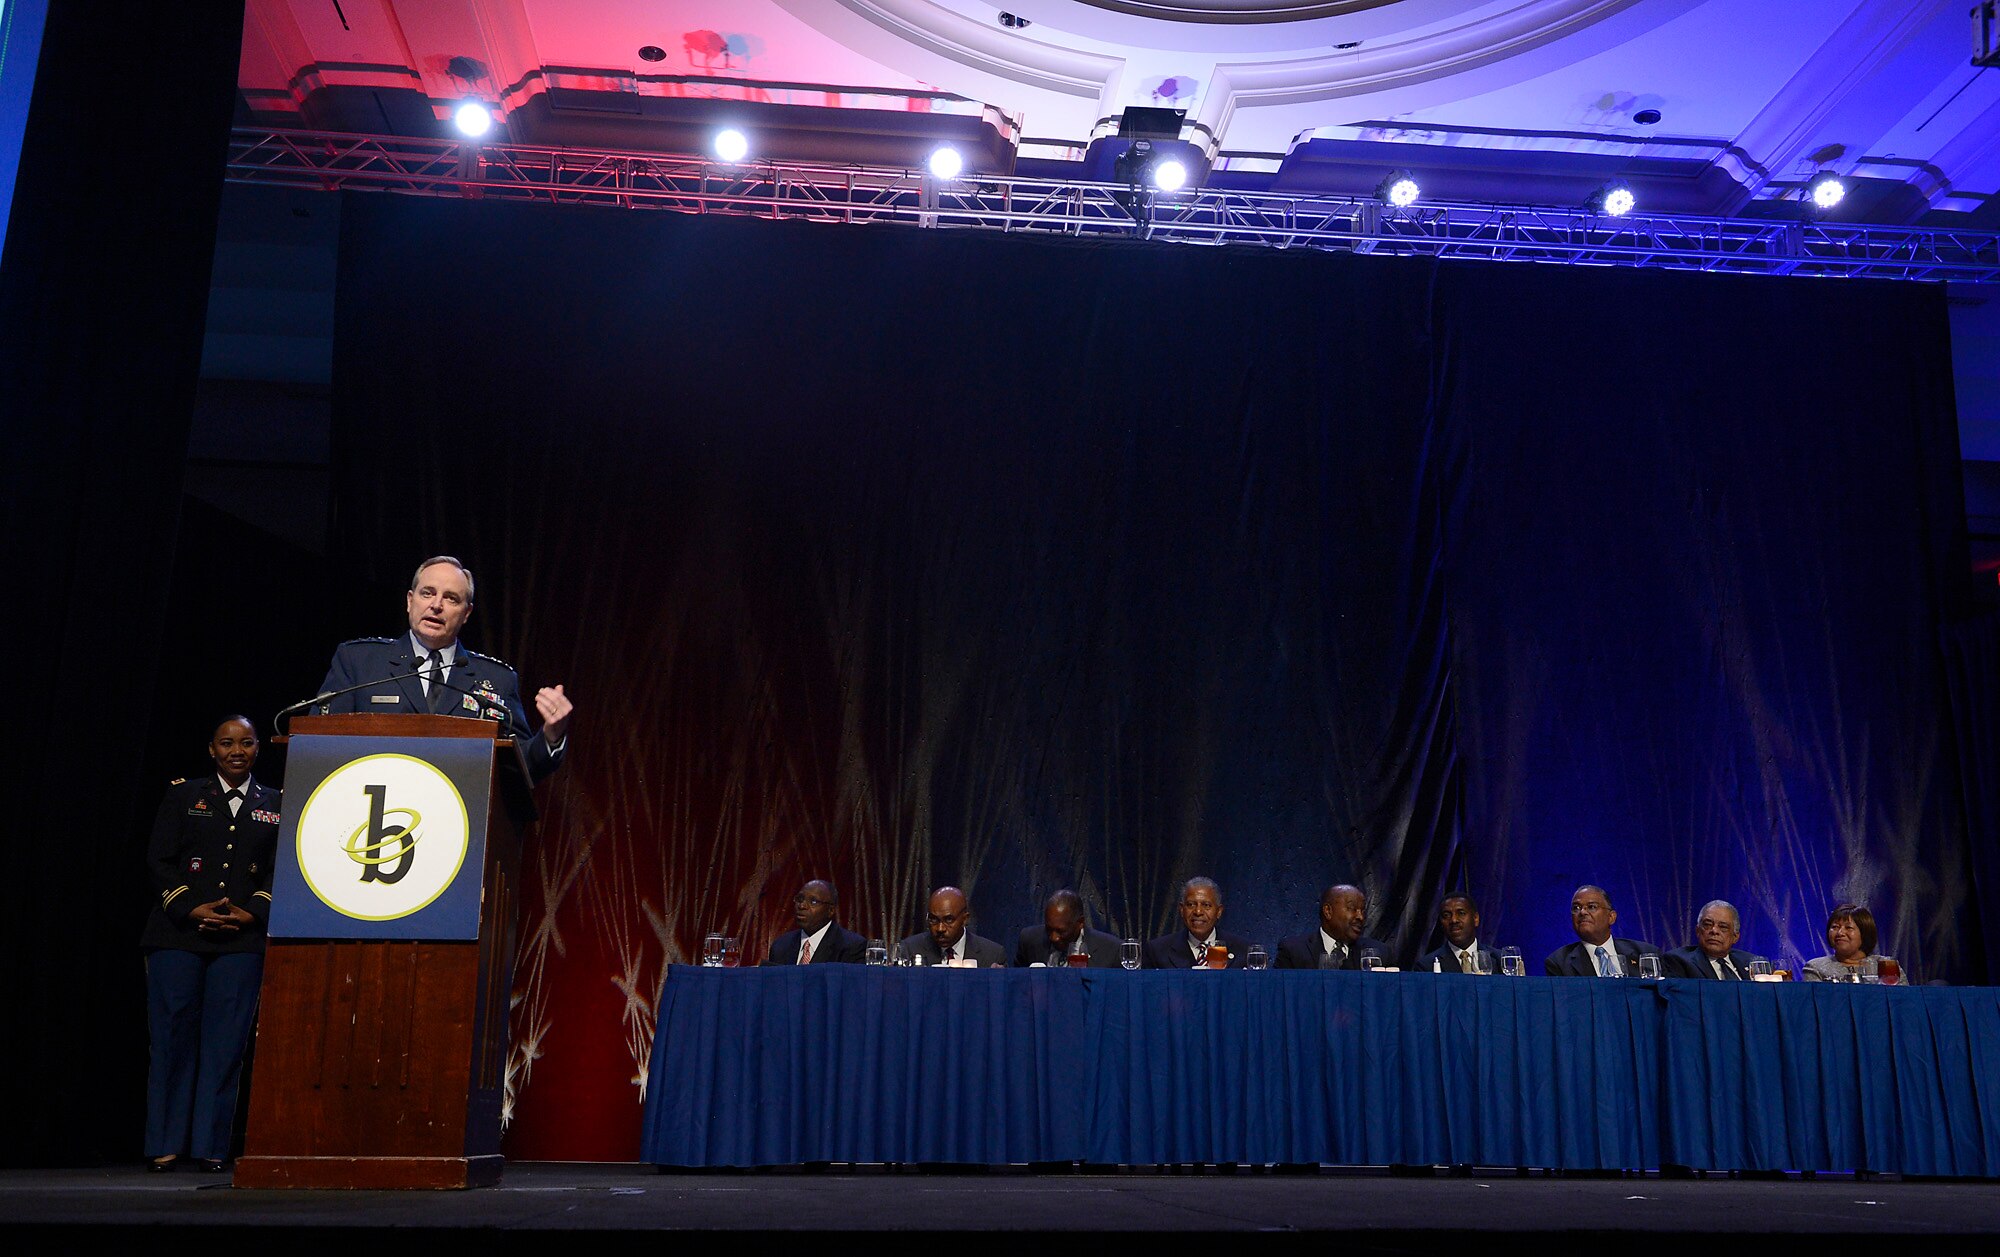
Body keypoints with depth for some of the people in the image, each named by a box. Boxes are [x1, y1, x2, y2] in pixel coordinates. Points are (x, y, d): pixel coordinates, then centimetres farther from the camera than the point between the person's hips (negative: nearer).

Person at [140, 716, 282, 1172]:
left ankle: (210, 1145, 5)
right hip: (178, 932, 0)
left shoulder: (276, 805, 12)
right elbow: (158, 858, 4)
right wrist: (192, 909, -8)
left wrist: (252, 912, -9)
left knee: (226, 1041, -2)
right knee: (172, 1035, 0)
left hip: (242, 937, 0)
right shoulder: (183, 795, 11)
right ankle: (165, 1143, 11)